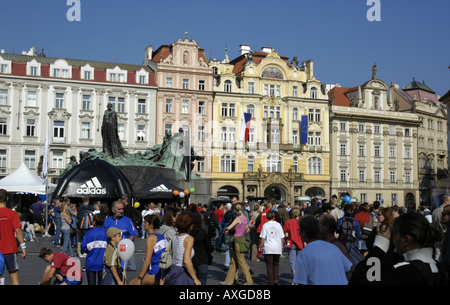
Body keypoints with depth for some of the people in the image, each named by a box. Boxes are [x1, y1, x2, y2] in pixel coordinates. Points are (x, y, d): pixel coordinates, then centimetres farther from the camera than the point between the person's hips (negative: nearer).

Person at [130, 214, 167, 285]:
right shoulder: (161, 236, 13)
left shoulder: (151, 238, -9)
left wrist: (139, 278, -10)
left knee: (132, 283, -1)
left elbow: (147, 260, -13)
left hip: (157, 273, -8)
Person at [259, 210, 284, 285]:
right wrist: (282, 246, 17)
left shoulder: (265, 225, -4)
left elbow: (263, 237, -5)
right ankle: (276, 279, 1)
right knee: (276, 264, 17)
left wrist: (261, 246, 8)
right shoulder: (278, 225, 1)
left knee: (269, 265, 5)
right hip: (277, 248, 2)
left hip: (268, 248, -2)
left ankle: (271, 282, 3)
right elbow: (282, 237, 5)